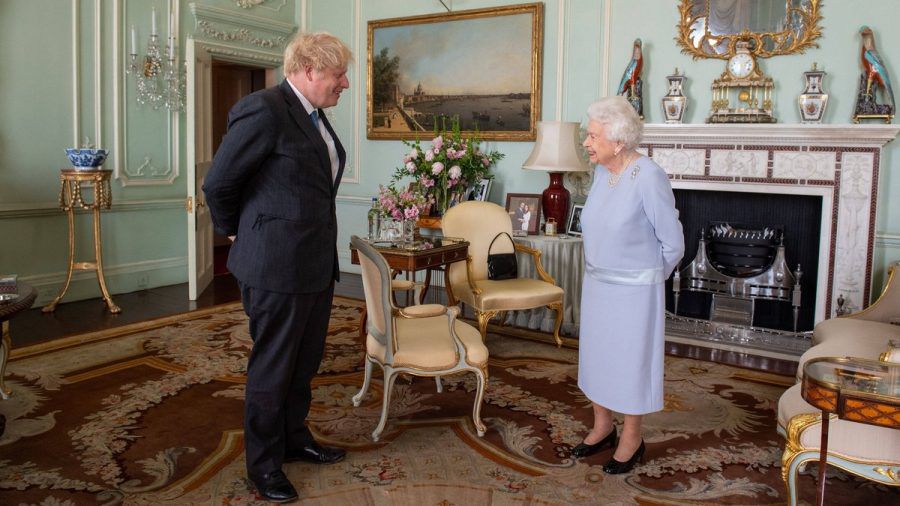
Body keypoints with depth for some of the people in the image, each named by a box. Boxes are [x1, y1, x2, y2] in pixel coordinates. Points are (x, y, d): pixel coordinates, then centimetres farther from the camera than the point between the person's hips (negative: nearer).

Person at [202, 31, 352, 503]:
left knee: (305, 361, 20)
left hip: (317, 262, 9)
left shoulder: (314, 115, 11)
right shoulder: (264, 110, -17)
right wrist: (235, 233, 2)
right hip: (277, 265, -8)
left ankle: (294, 438, 38)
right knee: (272, 368, 6)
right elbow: (218, 183, -12)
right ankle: (263, 463, 24)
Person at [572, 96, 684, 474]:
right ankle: (602, 426, 35)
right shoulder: (602, 172, 0)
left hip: (634, 290, -7)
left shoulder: (649, 178, -21)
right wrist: (598, 269, 17)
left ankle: (632, 438, 26)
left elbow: (673, 243, -12)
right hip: (596, 284, 7)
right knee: (595, 355, 16)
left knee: (631, 360, 7)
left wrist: (650, 275, 1)